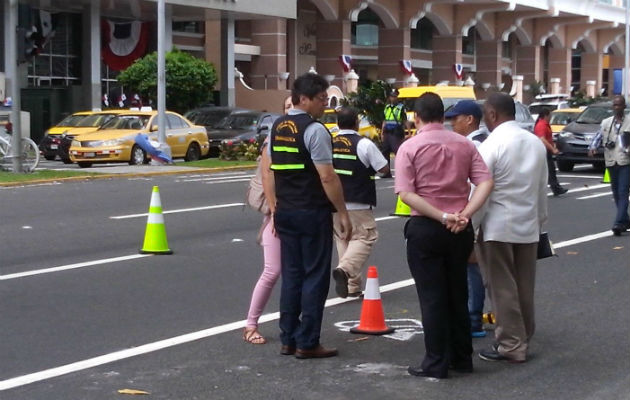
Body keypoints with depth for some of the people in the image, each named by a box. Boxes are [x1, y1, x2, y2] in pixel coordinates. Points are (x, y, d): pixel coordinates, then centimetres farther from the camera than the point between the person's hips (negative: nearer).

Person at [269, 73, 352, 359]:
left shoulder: (277, 127, 10)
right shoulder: (314, 130, -14)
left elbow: (270, 170, 14)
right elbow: (327, 177, -18)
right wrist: (343, 213, -13)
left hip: (285, 212, 8)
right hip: (313, 213, -8)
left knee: (291, 275, 13)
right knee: (315, 276, -1)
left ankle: (288, 339, 17)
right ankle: (307, 343, 1)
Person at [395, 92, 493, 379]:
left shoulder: (410, 148, -7)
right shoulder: (465, 145, 5)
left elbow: (406, 193, -17)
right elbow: (485, 182, -5)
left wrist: (441, 217, -17)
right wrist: (464, 214, -12)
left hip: (424, 227, -4)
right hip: (460, 228, 4)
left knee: (432, 297, 1)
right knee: (458, 294, 15)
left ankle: (436, 363, 3)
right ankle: (462, 358, 21)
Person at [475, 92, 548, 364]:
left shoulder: (492, 145, -13)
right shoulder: (536, 143, 8)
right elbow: (542, 188, 12)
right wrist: (540, 218, 22)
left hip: (497, 227, -7)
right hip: (528, 226, 7)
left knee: (502, 288, 0)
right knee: (524, 287, 14)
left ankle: (511, 345, 3)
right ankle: (524, 339, 22)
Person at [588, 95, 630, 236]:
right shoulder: (606, 123, 11)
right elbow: (598, 137, 7)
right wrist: (592, 147, -12)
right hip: (611, 161, 5)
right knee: (616, 193, 11)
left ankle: (619, 223, -18)